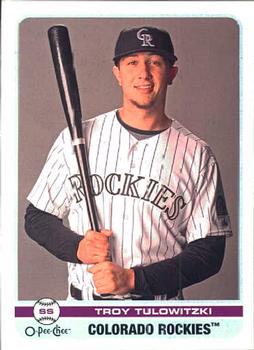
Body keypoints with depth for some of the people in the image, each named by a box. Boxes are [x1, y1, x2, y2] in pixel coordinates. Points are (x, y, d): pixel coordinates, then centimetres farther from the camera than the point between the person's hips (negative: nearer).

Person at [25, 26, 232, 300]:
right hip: (83, 301, 1)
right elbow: (36, 217, 8)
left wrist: (134, 279, -15)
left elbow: (210, 252, -5)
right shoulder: (77, 138, 2)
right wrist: (77, 247, -11)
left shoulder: (196, 154, -3)